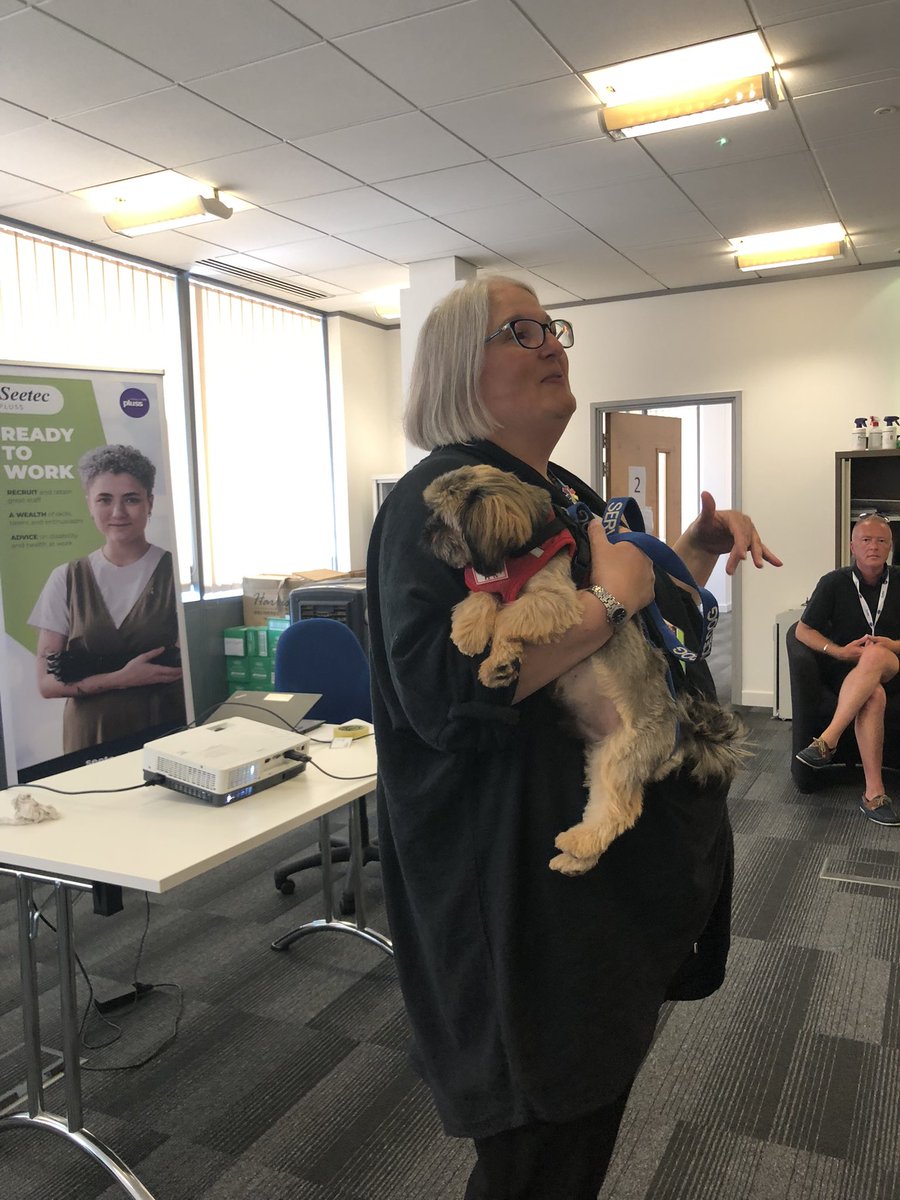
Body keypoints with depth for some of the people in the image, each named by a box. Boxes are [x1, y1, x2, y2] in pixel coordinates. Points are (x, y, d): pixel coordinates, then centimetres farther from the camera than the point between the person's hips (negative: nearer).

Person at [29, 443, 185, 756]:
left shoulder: (179, 572, -5)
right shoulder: (66, 580, 3)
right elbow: (48, 682, 1)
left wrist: (86, 670, -13)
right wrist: (121, 678, -16)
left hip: (168, 734, -1)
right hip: (91, 741, 2)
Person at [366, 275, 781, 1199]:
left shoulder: (569, 493, 11)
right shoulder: (440, 498, -16)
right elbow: (440, 689, -30)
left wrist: (699, 548, 5)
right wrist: (609, 598, -27)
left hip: (625, 868, 9)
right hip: (531, 896, -9)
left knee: (597, 1100, 26)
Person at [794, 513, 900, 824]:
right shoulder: (834, 582, 3)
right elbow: (803, 630, 5)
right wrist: (839, 651, -11)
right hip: (847, 670, -1)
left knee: (874, 655, -38)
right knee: (873, 696, -38)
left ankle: (828, 739, -42)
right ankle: (874, 793, -41)